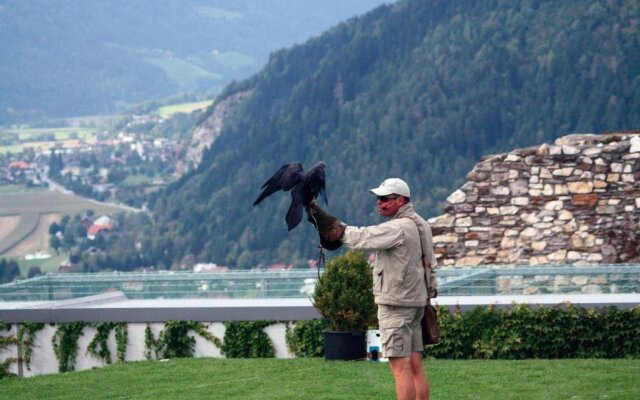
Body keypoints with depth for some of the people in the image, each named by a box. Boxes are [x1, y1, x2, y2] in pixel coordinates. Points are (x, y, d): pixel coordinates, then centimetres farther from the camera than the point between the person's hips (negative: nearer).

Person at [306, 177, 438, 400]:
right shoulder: (420, 225, 14)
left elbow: (360, 238, -21)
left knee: (400, 366, -8)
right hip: (416, 302, 10)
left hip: (396, 303, -10)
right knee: (415, 365, 10)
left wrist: (325, 221, -17)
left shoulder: (398, 228, -17)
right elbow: (430, 264, 19)